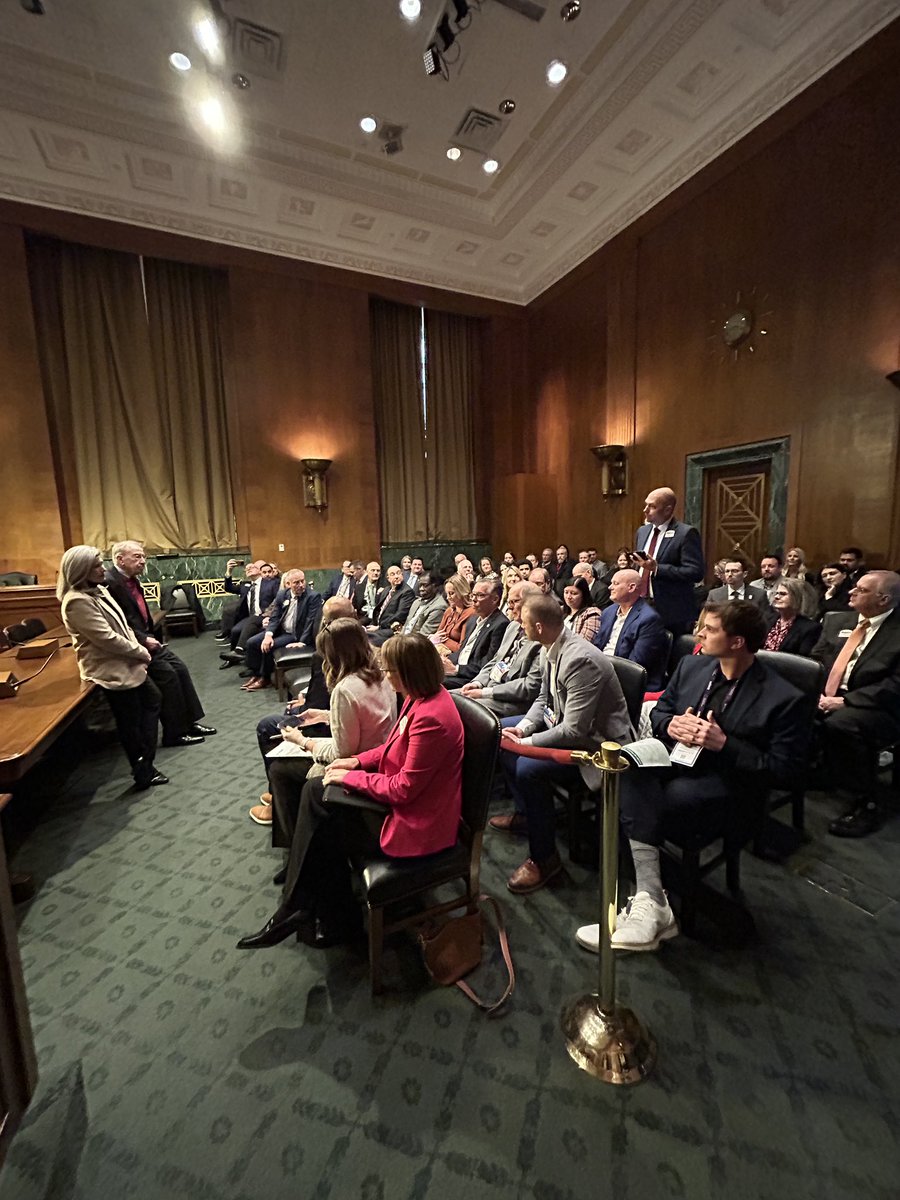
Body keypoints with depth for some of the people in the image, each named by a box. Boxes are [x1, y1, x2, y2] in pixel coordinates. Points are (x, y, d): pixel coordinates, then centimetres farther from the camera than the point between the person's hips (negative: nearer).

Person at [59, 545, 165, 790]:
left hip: (126, 664, 10)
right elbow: (107, 638, -26)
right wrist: (141, 652, -15)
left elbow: (122, 625, 12)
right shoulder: (78, 601, -23)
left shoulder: (98, 590, 8)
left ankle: (145, 766, 28)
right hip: (111, 670, -10)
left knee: (152, 700, 19)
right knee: (131, 722, 4)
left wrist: (139, 649, 0)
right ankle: (143, 774, 22)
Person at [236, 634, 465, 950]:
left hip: (414, 824, -9)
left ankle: (337, 922, 27)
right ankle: (299, 909, 15)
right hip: (402, 792, 9)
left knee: (322, 833, 2)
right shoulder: (422, 696, -2)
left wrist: (351, 777, -14)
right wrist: (358, 761, 1)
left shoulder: (431, 718, -32)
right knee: (315, 791, 5)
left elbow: (404, 789, -26)